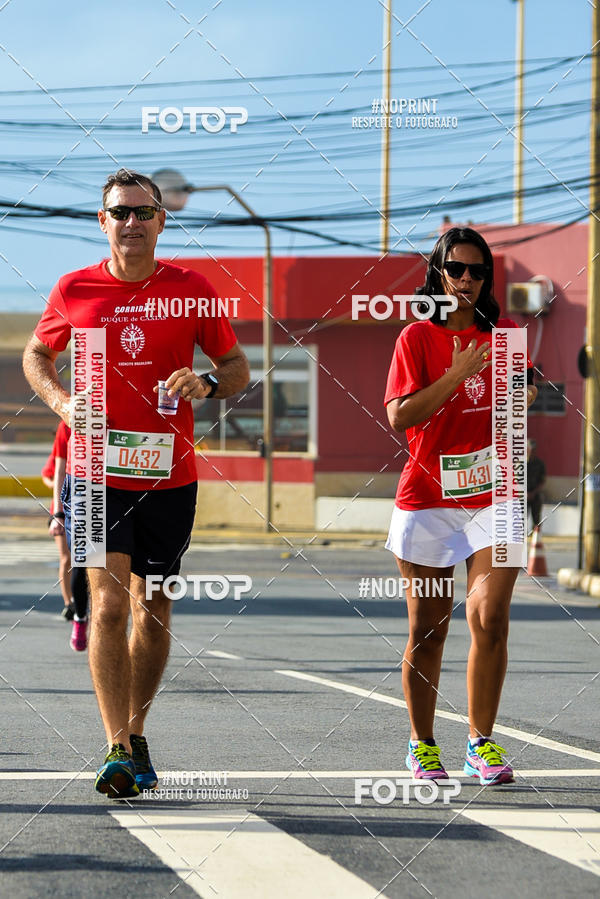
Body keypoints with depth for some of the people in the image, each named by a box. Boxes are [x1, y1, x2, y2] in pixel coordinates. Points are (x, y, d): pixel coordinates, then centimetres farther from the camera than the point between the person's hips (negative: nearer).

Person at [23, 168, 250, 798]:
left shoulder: (191, 289, 2)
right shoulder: (74, 290, 2)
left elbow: (237, 367, 9)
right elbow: (36, 354, 18)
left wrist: (207, 383, -14)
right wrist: (62, 401, -1)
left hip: (169, 475, 1)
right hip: (97, 469, -1)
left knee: (153, 610, 10)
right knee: (108, 603, -13)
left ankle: (135, 734, 27)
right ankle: (117, 751, -14)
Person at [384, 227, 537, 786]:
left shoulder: (504, 334, 9)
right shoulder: (417, 337, 0)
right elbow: (399, 416, -11)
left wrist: (522, 394, 0)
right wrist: (460, 373, -17)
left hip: (493, 497, 2)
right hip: (427, 500, -2)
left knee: (490, 619, -13)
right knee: (427, 629, 5)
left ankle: (482, 744, -2)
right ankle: (422, 745, 19)